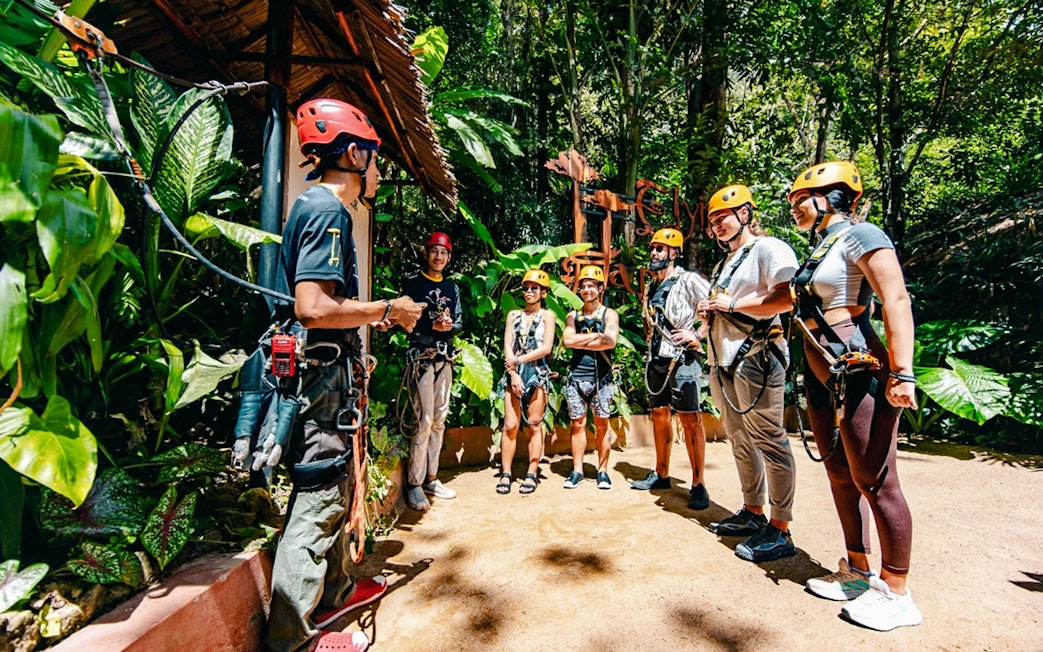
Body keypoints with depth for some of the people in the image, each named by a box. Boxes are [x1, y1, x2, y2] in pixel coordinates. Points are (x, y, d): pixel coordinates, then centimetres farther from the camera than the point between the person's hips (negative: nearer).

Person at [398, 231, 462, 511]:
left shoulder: (452, 288, 17)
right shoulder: (412, 283, 3)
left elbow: (459, 323, 14)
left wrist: (449, 325, -8)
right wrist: (432, 325, -17)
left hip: (445, 357, 6)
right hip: (420, 355, -5)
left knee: (439, 420, 9)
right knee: (424, 420, -9)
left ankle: (431, 478, 20)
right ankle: (414, 485, 2)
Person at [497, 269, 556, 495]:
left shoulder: (547, 315, 5)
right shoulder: (513, 315, 13)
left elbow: (546, 348, -6)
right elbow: (507, 347, 4)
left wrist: (518, 360, -8)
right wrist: (513, 373, -8)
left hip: (537, 374, -2)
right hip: (514, 373, 2)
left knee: (534, 425, 2)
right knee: (510, 425, -1)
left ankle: (532, 474, 10)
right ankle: (505, 474, 6)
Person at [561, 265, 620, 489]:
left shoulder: (609, 314, 4)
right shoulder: (573, 316, 12)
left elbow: (610, 342, -14)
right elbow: (567, 340, -6)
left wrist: (580, 342, -9)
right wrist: (596, 336, -8)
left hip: (601, 377, -2)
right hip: (577, 376, 2)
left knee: (601, 425, 6)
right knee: (578, 424, 6)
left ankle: (603, 471, 17)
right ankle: (577, 471, 15)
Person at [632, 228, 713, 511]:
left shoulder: (688, 280, -6)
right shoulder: (651, 287, 16)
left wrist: (698, 333, -16)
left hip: (682, 358, -7)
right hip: (656, 359, 8)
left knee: (690, 418, -7)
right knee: (659, 415, 12)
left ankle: (698, 484, 2)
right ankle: (661, 474, 25)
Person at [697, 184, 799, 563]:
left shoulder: (769, 249, -5)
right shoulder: (725, 263, 24)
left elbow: (787, 298, -21)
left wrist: (732, 304, -15)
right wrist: (709, 312, 7)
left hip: (755, 358, -9)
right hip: (723, 362, 10)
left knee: (769, 442, -4)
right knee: (740, 441, 14)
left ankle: (779, 531, 5)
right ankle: (753, 513, 26)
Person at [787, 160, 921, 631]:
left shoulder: (859, 235, -7)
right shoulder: (821, 249, 18)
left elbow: (896, 300, -17)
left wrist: (902, 373, -24)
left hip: (859, 372, -9)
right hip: (823, 377, 9)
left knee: (874, 481, -1)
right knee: (840, 475, 14)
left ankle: (896, 594, 15)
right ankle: (858, 572, 29)